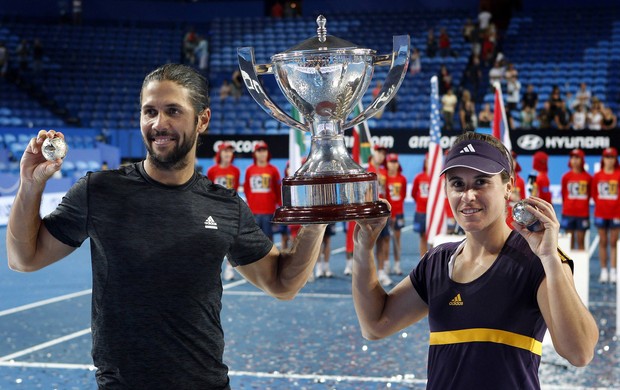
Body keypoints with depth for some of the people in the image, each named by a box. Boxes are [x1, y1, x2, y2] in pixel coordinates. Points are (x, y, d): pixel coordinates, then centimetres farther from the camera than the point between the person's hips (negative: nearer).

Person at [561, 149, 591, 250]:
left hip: (583, 213, 0)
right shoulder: (566, 177, 1)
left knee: (581, 241, 4)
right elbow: (563, 194, 9)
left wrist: (583, 205, 10)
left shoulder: (588, 177, 0)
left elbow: (589, 194, 10)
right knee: (570, 241, 4)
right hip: (568, 213, 0)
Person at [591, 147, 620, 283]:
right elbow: (594, 193, 10)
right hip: (601, 214, 2)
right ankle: (604, 271, 10)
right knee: (602, 242, 5)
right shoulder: (597, 176, 4)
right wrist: (599, 204, 2)